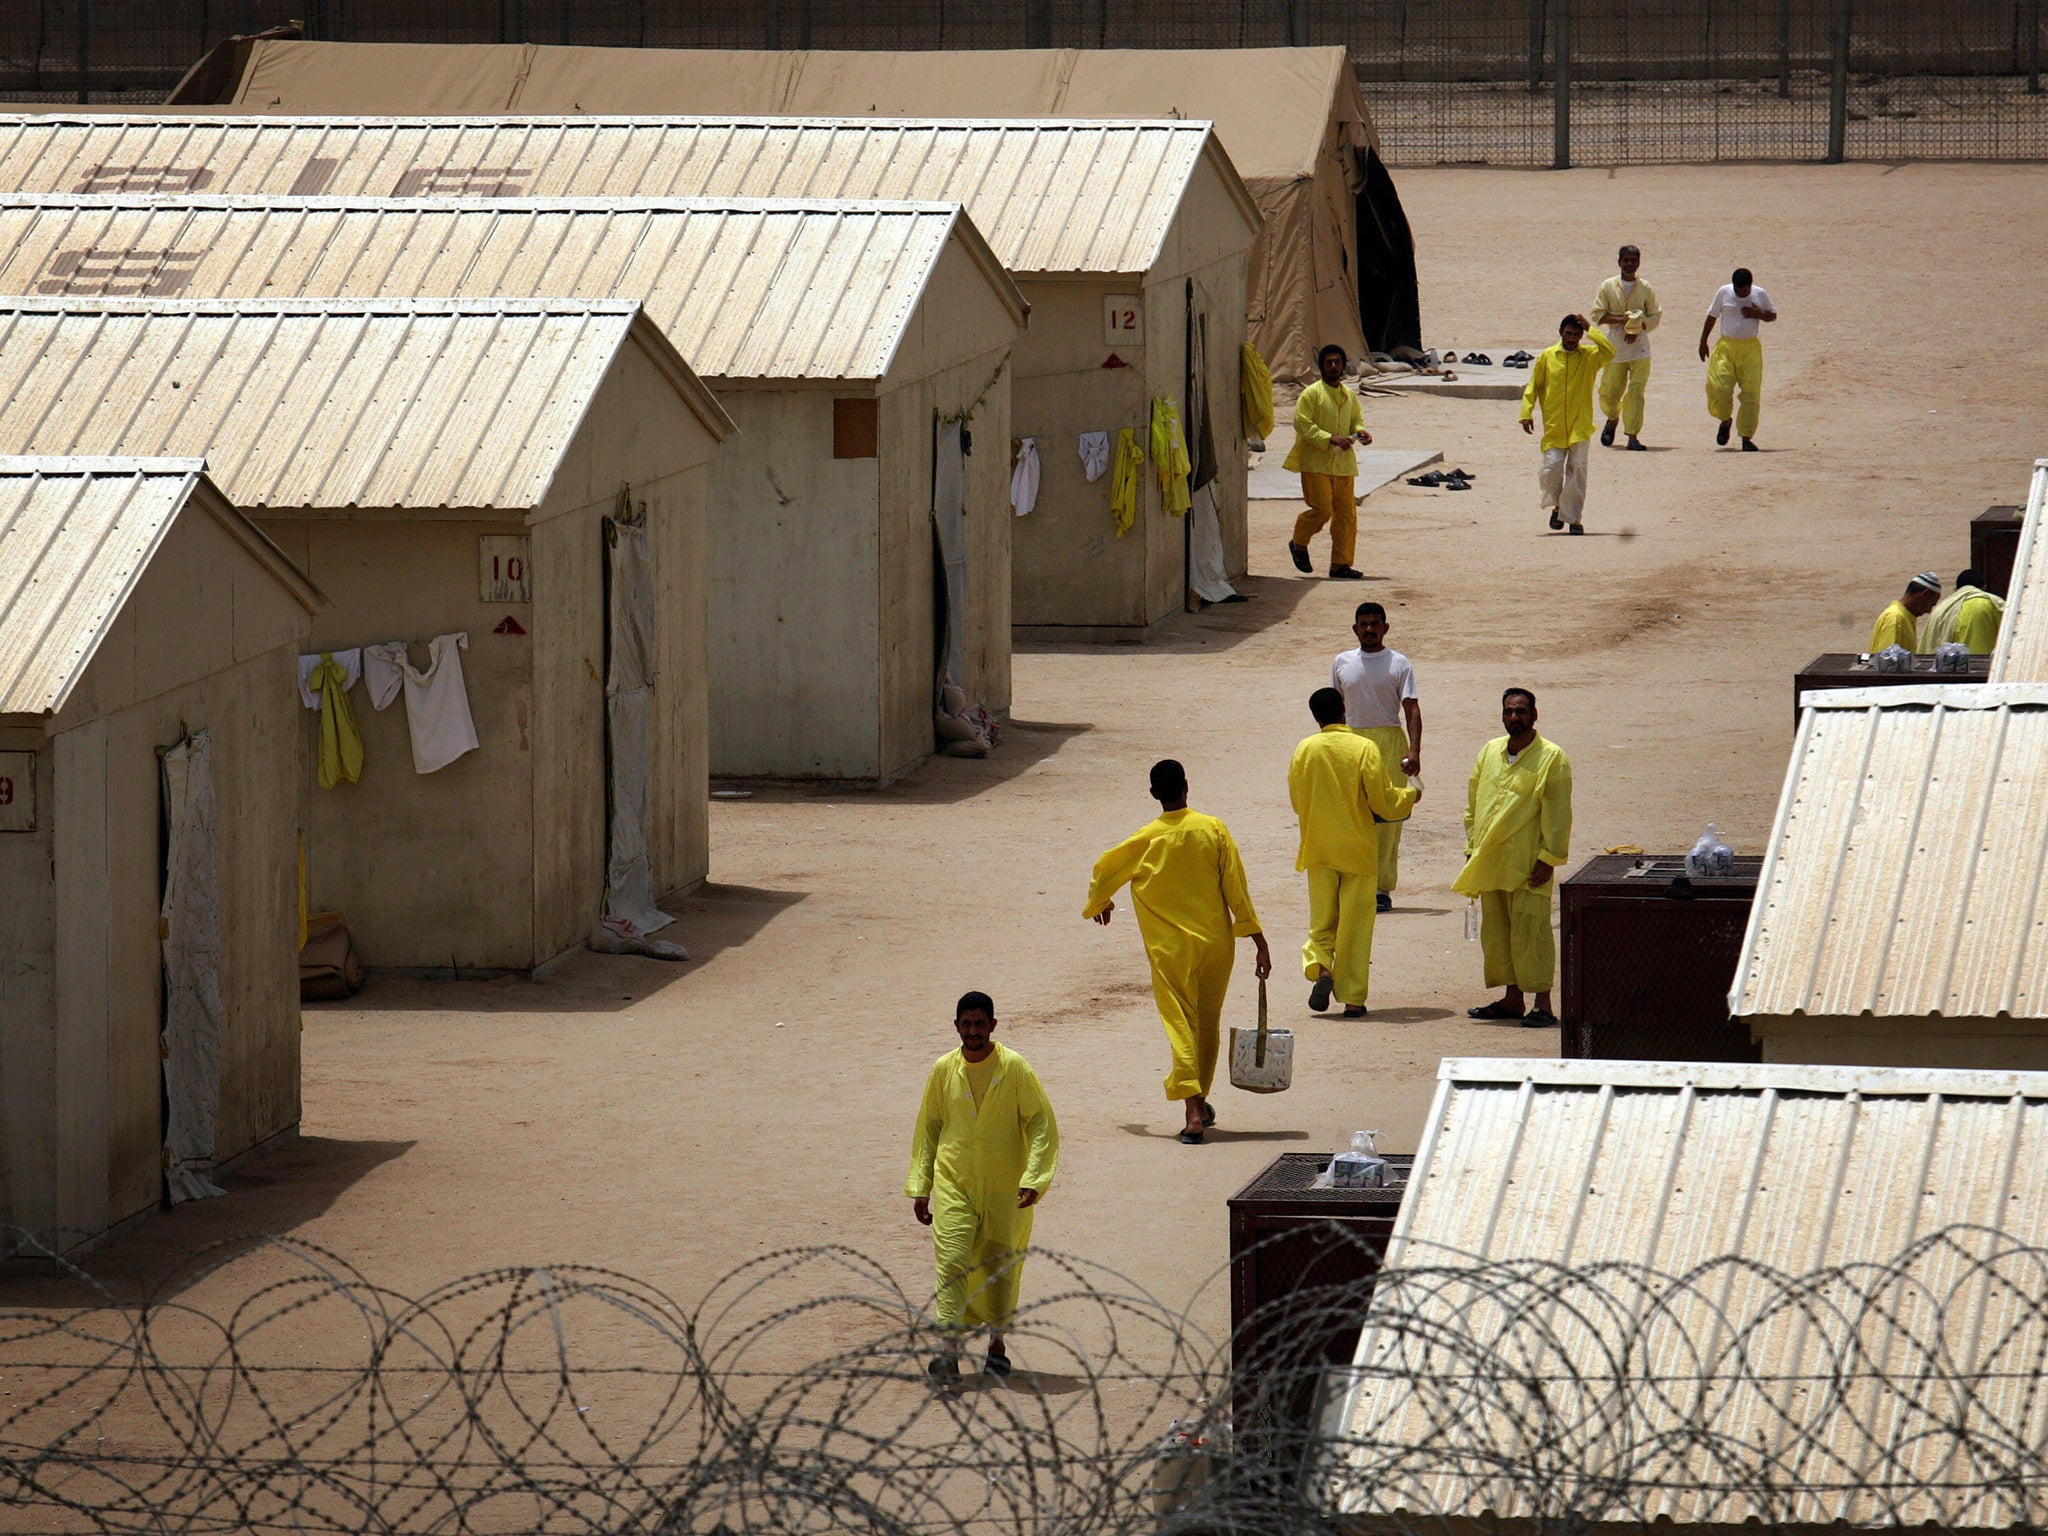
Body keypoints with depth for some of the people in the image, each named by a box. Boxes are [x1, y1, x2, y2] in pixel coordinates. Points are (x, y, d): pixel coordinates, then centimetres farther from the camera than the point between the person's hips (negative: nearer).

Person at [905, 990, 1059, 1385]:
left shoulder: (1014, 1068, -5)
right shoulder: (943, 1071, 3)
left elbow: (1042, 1125, -3)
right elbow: (928, 1128, 13)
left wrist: (1033, 1178, -14)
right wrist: (919, 1186, 9)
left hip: (1004, 1189, -1)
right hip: (954, 1185, 1)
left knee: (999, 1265, 6)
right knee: (952, 1262, -12)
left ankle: (997, 1342, 24)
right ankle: (950, 1349, -18)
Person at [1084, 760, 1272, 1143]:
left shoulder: (1145, 840, -6)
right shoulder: (1213, 830, -6)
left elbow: (1104, 871, 9)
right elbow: (1237, 889, -5)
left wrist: (1099, 904, 32)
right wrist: (1258, 940, 0)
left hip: (1170, 950, -2)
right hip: (1215, 940, 2)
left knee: (1180, 1025, -3)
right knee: (1208, 1022, 17)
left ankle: (1192, 1109, -18)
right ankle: (1201, 1103, 30)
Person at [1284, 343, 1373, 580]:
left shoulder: (1349, 395, 13)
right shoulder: (1311, 394, -6)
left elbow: (1356, 419, 24)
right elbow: (1303, 424, -12)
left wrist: (1360, 432, -1)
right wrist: (1331, 439, -22)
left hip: (1343, 463, 6)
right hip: (1316, 462, -6)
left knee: (1347, 514, 2)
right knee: (1323, 510, -10)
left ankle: (1341, 564, 8)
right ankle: (1299, 543, 17)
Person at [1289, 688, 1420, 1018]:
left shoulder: (1304, 750, -3)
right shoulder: (1364, 748, -10)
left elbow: (1297, 801, 7)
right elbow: (1384, 801, -10)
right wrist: (1410, 795, 11)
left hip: (1318, 851, 2)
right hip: (1358, 849, -2)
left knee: (1322, 920, 13)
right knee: (1355, 924, 5)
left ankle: (1319, 967, -13)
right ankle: (1352, 997, 5)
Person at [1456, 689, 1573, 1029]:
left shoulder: (1551, 758, -4)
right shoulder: (1489, 752, 13)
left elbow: (1558, 815, -7)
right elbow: (1473, 805, 18)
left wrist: (1548, 858, -12)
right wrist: (1472, 850, 12)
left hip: (1527, 866, -6)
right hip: (1489, 863, 6)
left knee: (1530, 931, -8)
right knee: (1495, 931, 9)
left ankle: (1542, 1004, -4)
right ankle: (1511, 999, 17)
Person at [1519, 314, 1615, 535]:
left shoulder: (1589, 356, 3)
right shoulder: (1547, 357, 5)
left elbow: (1610, 351, -17)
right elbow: (1533, 386, 8)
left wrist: (1589, 330, -12)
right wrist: (1527, 413, -2)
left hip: (1580, 427, 0)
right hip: (1553, 427, 0)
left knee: (1577, 471, -4)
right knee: (1552, 467, -7)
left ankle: (1572, 516, 6)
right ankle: (1556, 506, 19)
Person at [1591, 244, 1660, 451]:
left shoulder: (1646, 289, 4)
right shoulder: (1608, 287, 3)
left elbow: (1655, 317, 6)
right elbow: (1598, 315, -1)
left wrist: (1637, 327, -12)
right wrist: (1623, 319, -14)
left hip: (1640, 346, 0)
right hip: (1616, 346, 0)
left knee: (1636, 390, -10)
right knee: (1610, 391, 5)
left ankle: (1632, 435, -8)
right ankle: (1612, 420, 36)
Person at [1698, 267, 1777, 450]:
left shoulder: (1760, 295, 0)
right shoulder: (1724, 292, 0)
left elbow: (1773, 315, 11)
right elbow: (1712, 316, 10)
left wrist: (1759, 314, -11)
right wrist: (1703, 342, 9)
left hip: (1750, 348, 0)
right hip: (1726, 346, 0)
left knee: (1751, 393, -5)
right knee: (1719, 388, -9)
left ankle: (1746, 437, 2)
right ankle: (1725, 420, 21)